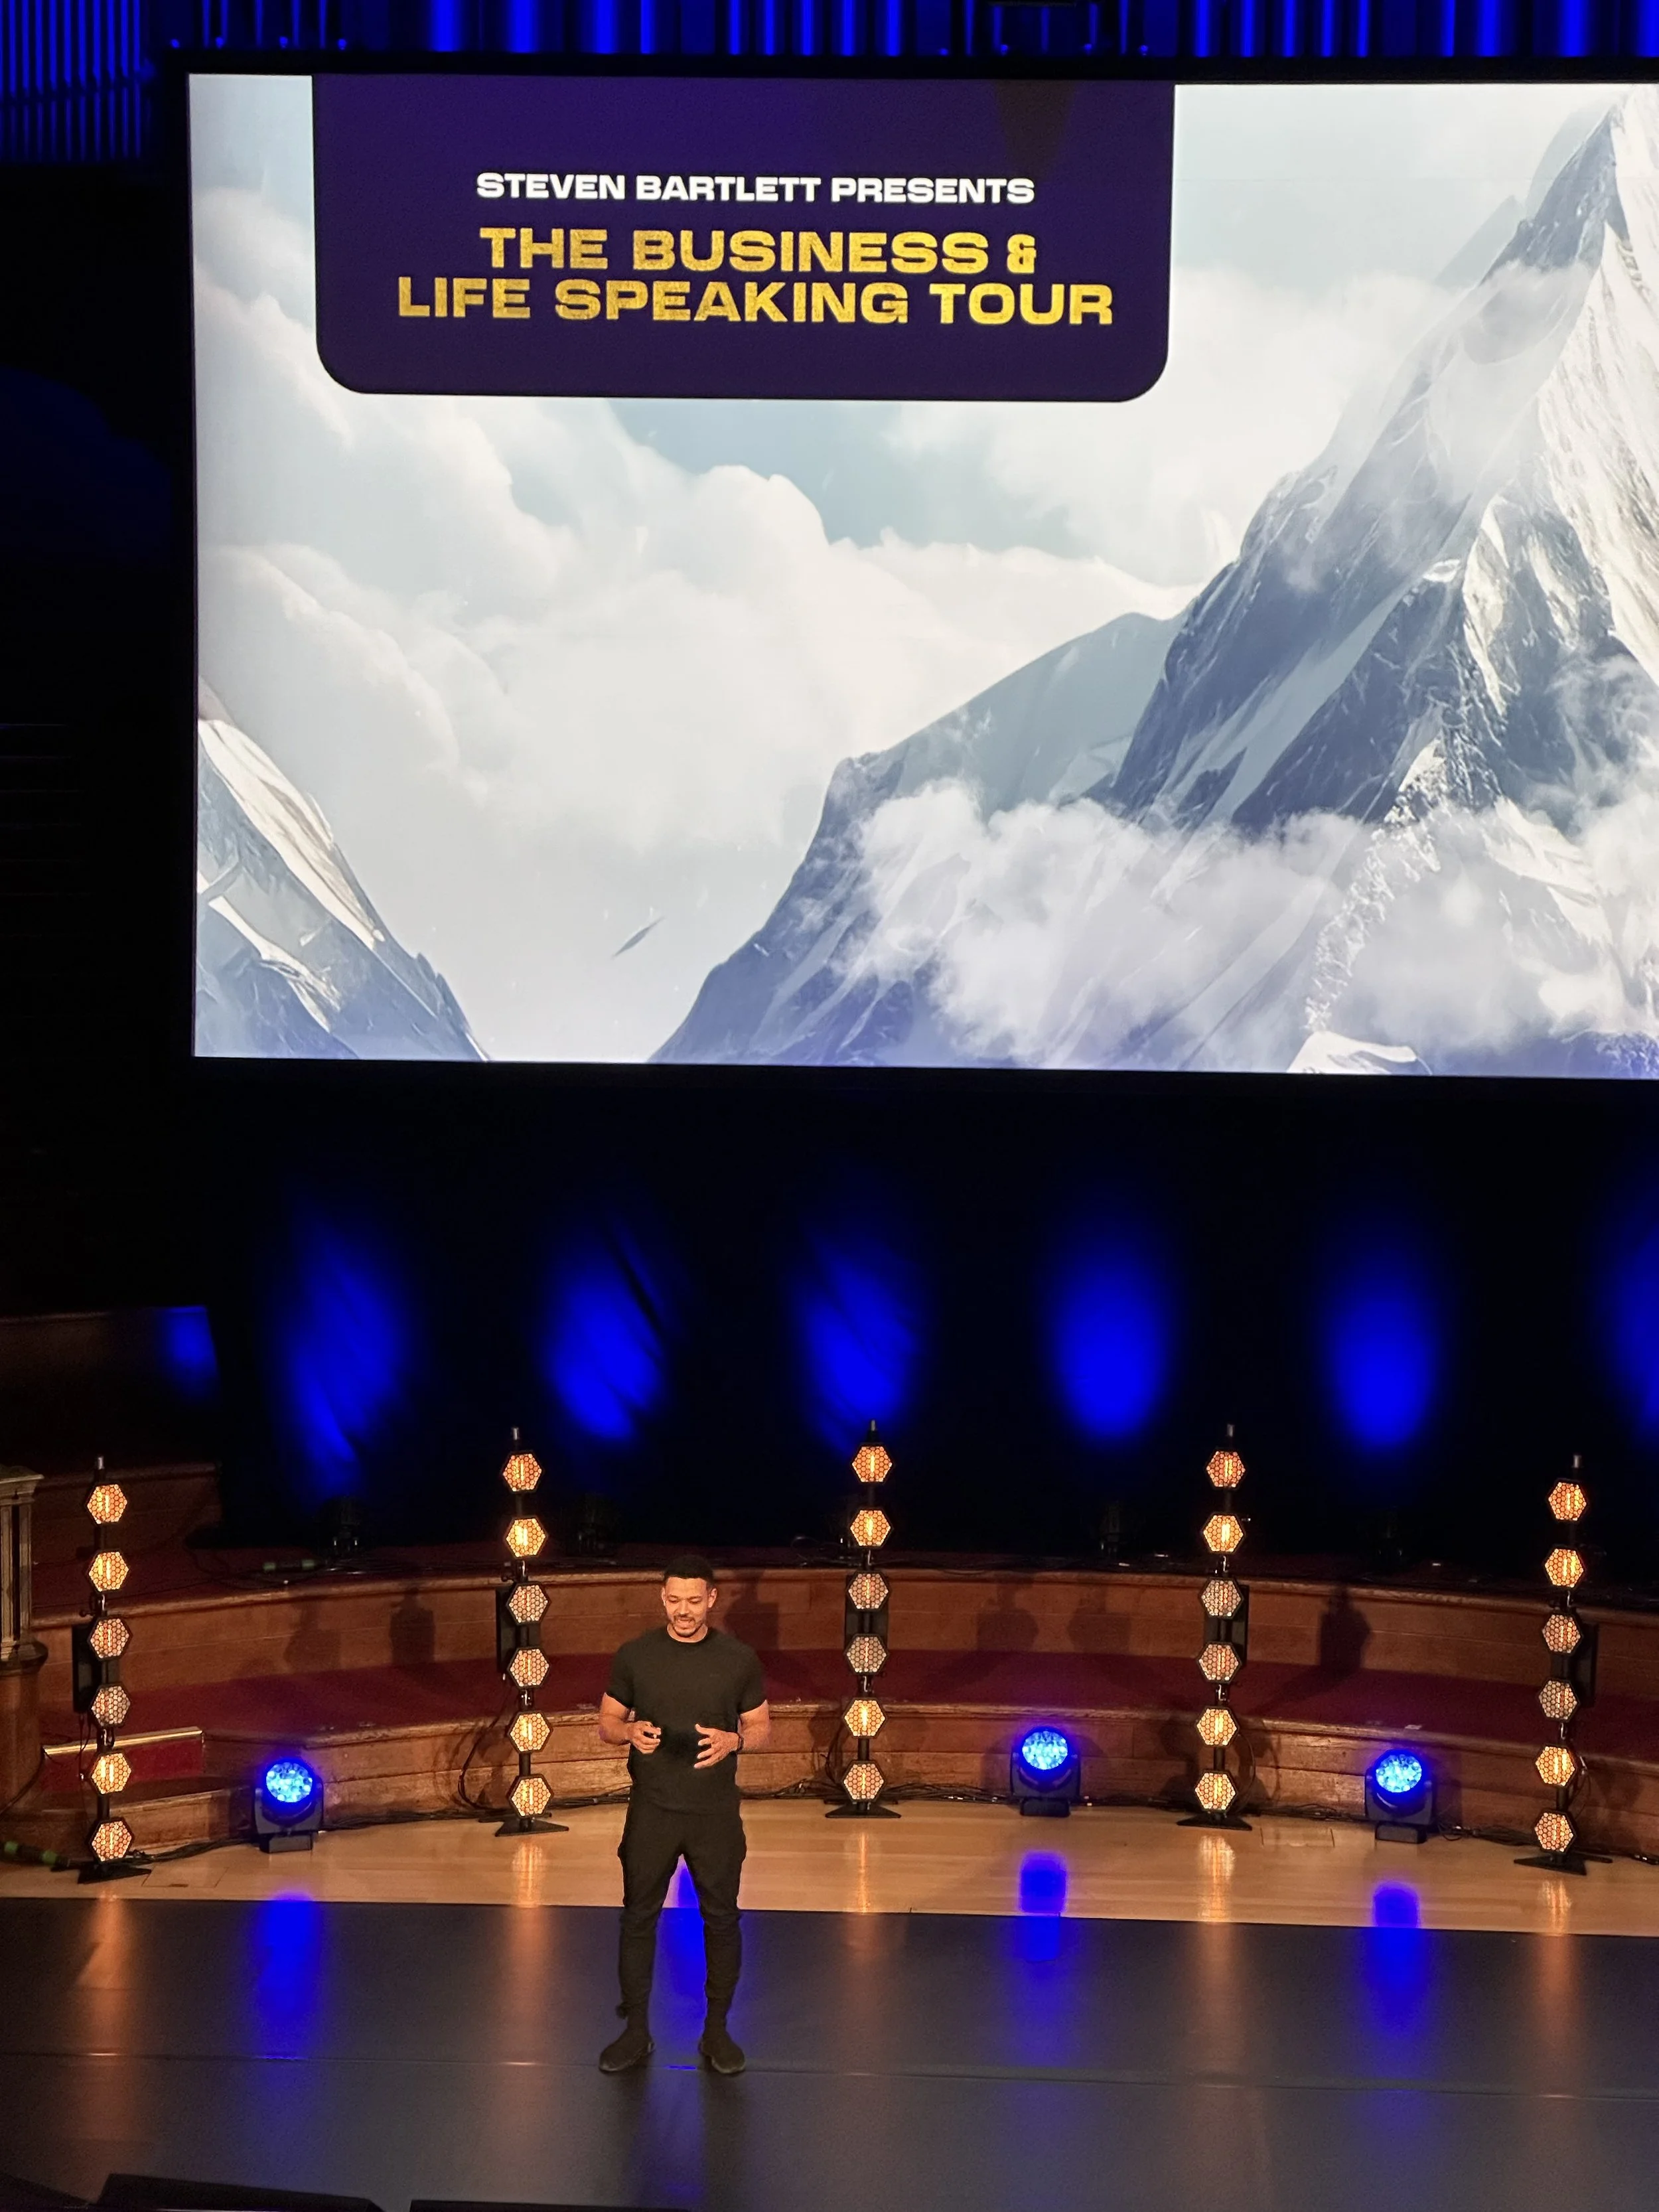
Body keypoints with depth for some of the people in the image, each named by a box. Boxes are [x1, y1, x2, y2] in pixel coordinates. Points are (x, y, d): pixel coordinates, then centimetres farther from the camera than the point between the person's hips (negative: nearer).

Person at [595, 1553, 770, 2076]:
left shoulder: (738, 1659, -3)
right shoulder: (635, 1656, -3)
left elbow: (761, 1727, 4)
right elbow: (606, 1725, 4)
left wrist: (733, 1740, -18)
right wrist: (631, 1731, -19)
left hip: (716, 1813, 0)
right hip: (651, 1811, 0)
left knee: (721, 1920, 7)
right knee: (639, 1918, 5)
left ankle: (716, 2031, 21)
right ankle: (636, 2032, 17)